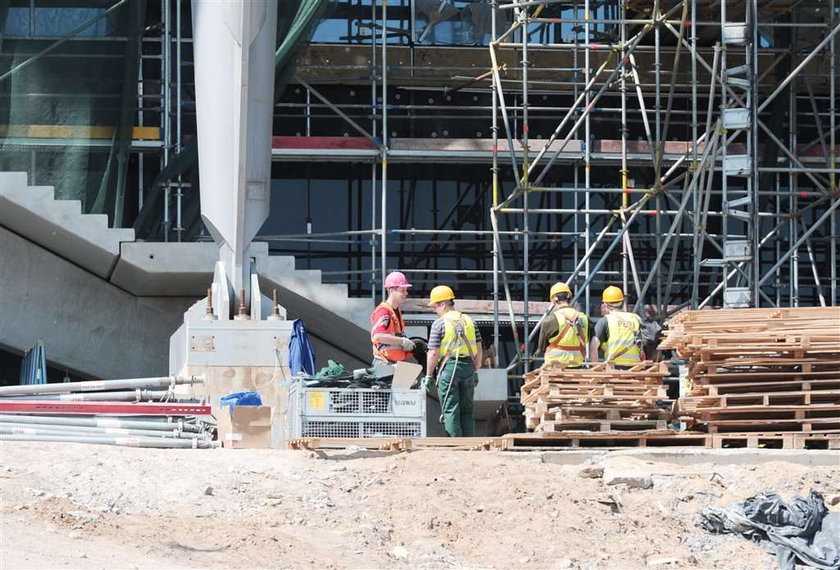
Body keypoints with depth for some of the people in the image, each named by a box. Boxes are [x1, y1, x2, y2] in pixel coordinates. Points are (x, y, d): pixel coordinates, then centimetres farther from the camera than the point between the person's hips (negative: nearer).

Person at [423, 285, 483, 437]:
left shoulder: (439, 324, -6)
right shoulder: (469, 321, 11)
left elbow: (433, 353, -9)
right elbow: (479, 349, 12)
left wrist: (429, 376, -2)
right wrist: (475, 371, 19)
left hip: (448, 368, -5)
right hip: (468, 366, 5)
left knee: (451, 411, -1)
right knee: (467, 410, 12)